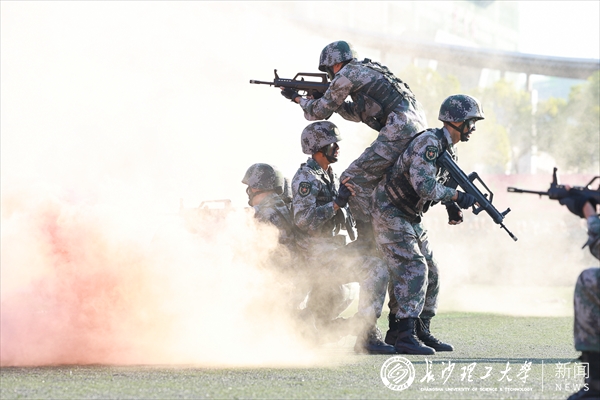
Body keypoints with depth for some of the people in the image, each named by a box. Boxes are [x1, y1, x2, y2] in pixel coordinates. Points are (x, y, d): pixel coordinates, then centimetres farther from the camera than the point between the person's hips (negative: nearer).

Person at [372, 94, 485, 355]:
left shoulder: (449, 150, 9)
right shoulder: (429, 143, -22)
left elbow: (446, 183, 19)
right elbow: (424, 185, -32)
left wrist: (453, 208, 0)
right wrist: (456, 196, -22)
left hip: (410, 218, 10)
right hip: (390, 214, -10)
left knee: (429, 274, 9)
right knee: (412, 270, -17)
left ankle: (421, 332, 16)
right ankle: (405, 335, -18)